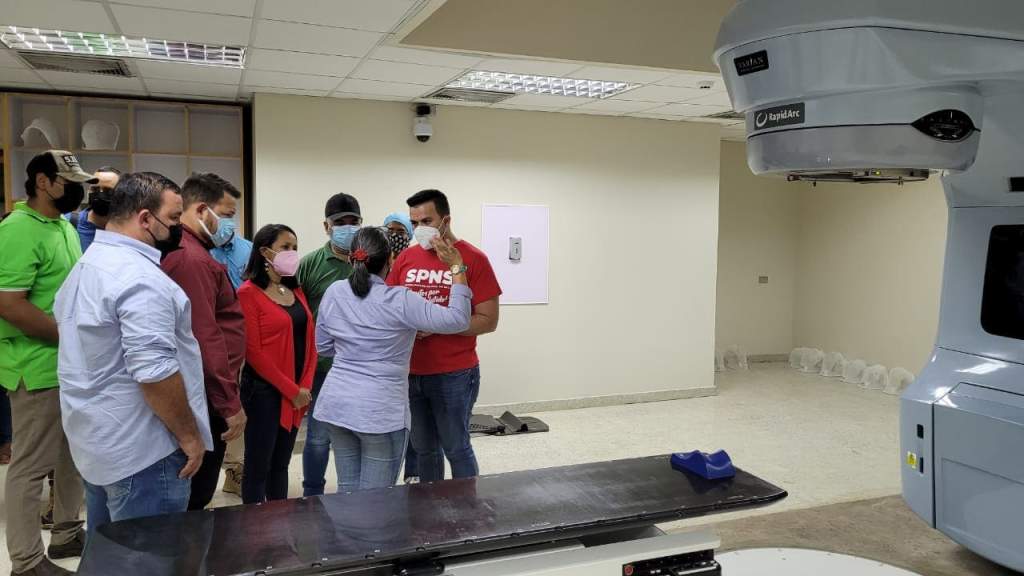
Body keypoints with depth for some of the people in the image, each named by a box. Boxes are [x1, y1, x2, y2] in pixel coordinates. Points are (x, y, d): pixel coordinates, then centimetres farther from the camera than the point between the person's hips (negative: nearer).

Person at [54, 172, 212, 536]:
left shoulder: (86, 266, 12)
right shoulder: (140, 278, -22)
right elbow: (155, 373, -27)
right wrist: (189, 435, -15)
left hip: (95, 441, 10)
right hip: (140, 451, -10)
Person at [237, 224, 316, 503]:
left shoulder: (296, 291, 11)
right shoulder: (249, 293, -10)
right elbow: (253, 351, -15)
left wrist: (305, 386, -2)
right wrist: (291, 389, -14)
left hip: (298, 393, 7)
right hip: (265, 391, -7)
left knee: (281, 464, 16)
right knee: (258, 466, 3)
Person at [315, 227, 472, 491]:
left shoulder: (333, 292, 2)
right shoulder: (399, 301, -14)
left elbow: (323, 347, 13)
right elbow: (457, 320, -11)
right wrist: (457, 269, -6)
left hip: (336, 403, 6)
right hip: (380, 410, -5)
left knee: (347, 490, 16)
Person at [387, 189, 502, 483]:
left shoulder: (473, 259, -8)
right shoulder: (406, 258, 6)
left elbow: (488, 321, -10)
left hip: (454, 375, -5)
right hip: (411, 373, 5)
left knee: (456, 448, 5)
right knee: (424, 449, 16)